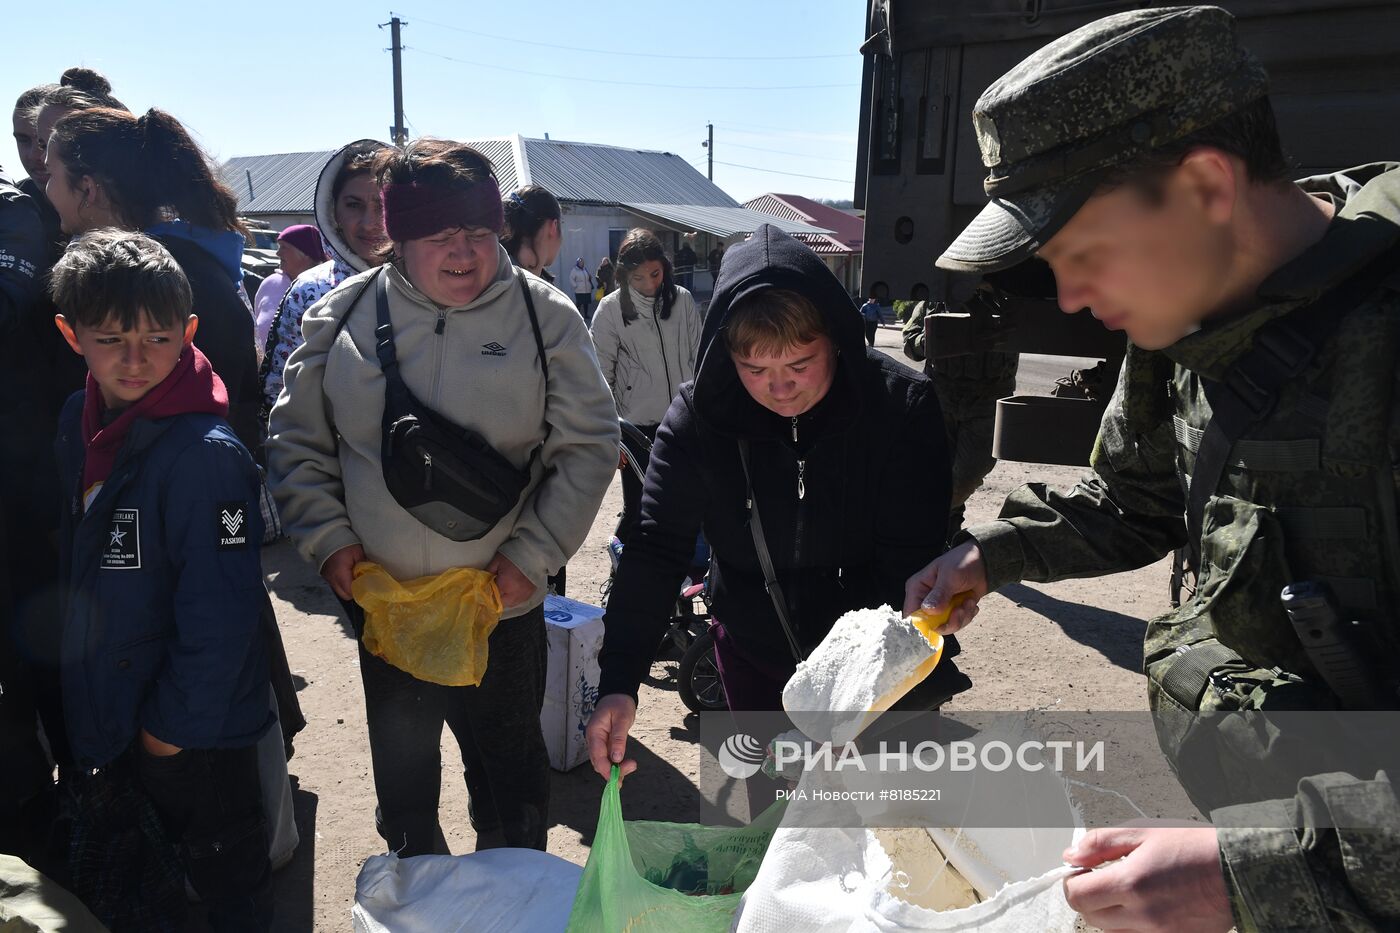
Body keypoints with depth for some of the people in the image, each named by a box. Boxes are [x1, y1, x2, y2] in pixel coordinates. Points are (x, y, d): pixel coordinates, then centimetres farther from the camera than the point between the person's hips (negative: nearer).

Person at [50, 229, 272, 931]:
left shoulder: (206, 454, -25)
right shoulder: (78, 423, 0)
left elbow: (220, 614, -24)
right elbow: (77, 570, 11)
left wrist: (174, 722, -16)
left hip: (195, 731, -8)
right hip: (104, 715, 8)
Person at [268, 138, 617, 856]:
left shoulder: (545, 316, -9)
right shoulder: (343, 316, -3)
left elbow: (588, 446, -7)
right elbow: (297, 441, 5)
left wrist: (532, 555, -12)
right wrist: (329, 539, -6)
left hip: (502, 602, -2)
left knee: (509, 765, 17)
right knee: (401, 769, 24)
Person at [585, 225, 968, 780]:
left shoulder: (901, 406, -21)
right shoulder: (697, 417, -17)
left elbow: (915, 561, -21)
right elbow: (655, 550, -19)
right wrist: (618, 683, -28)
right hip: (752, 651, 2)